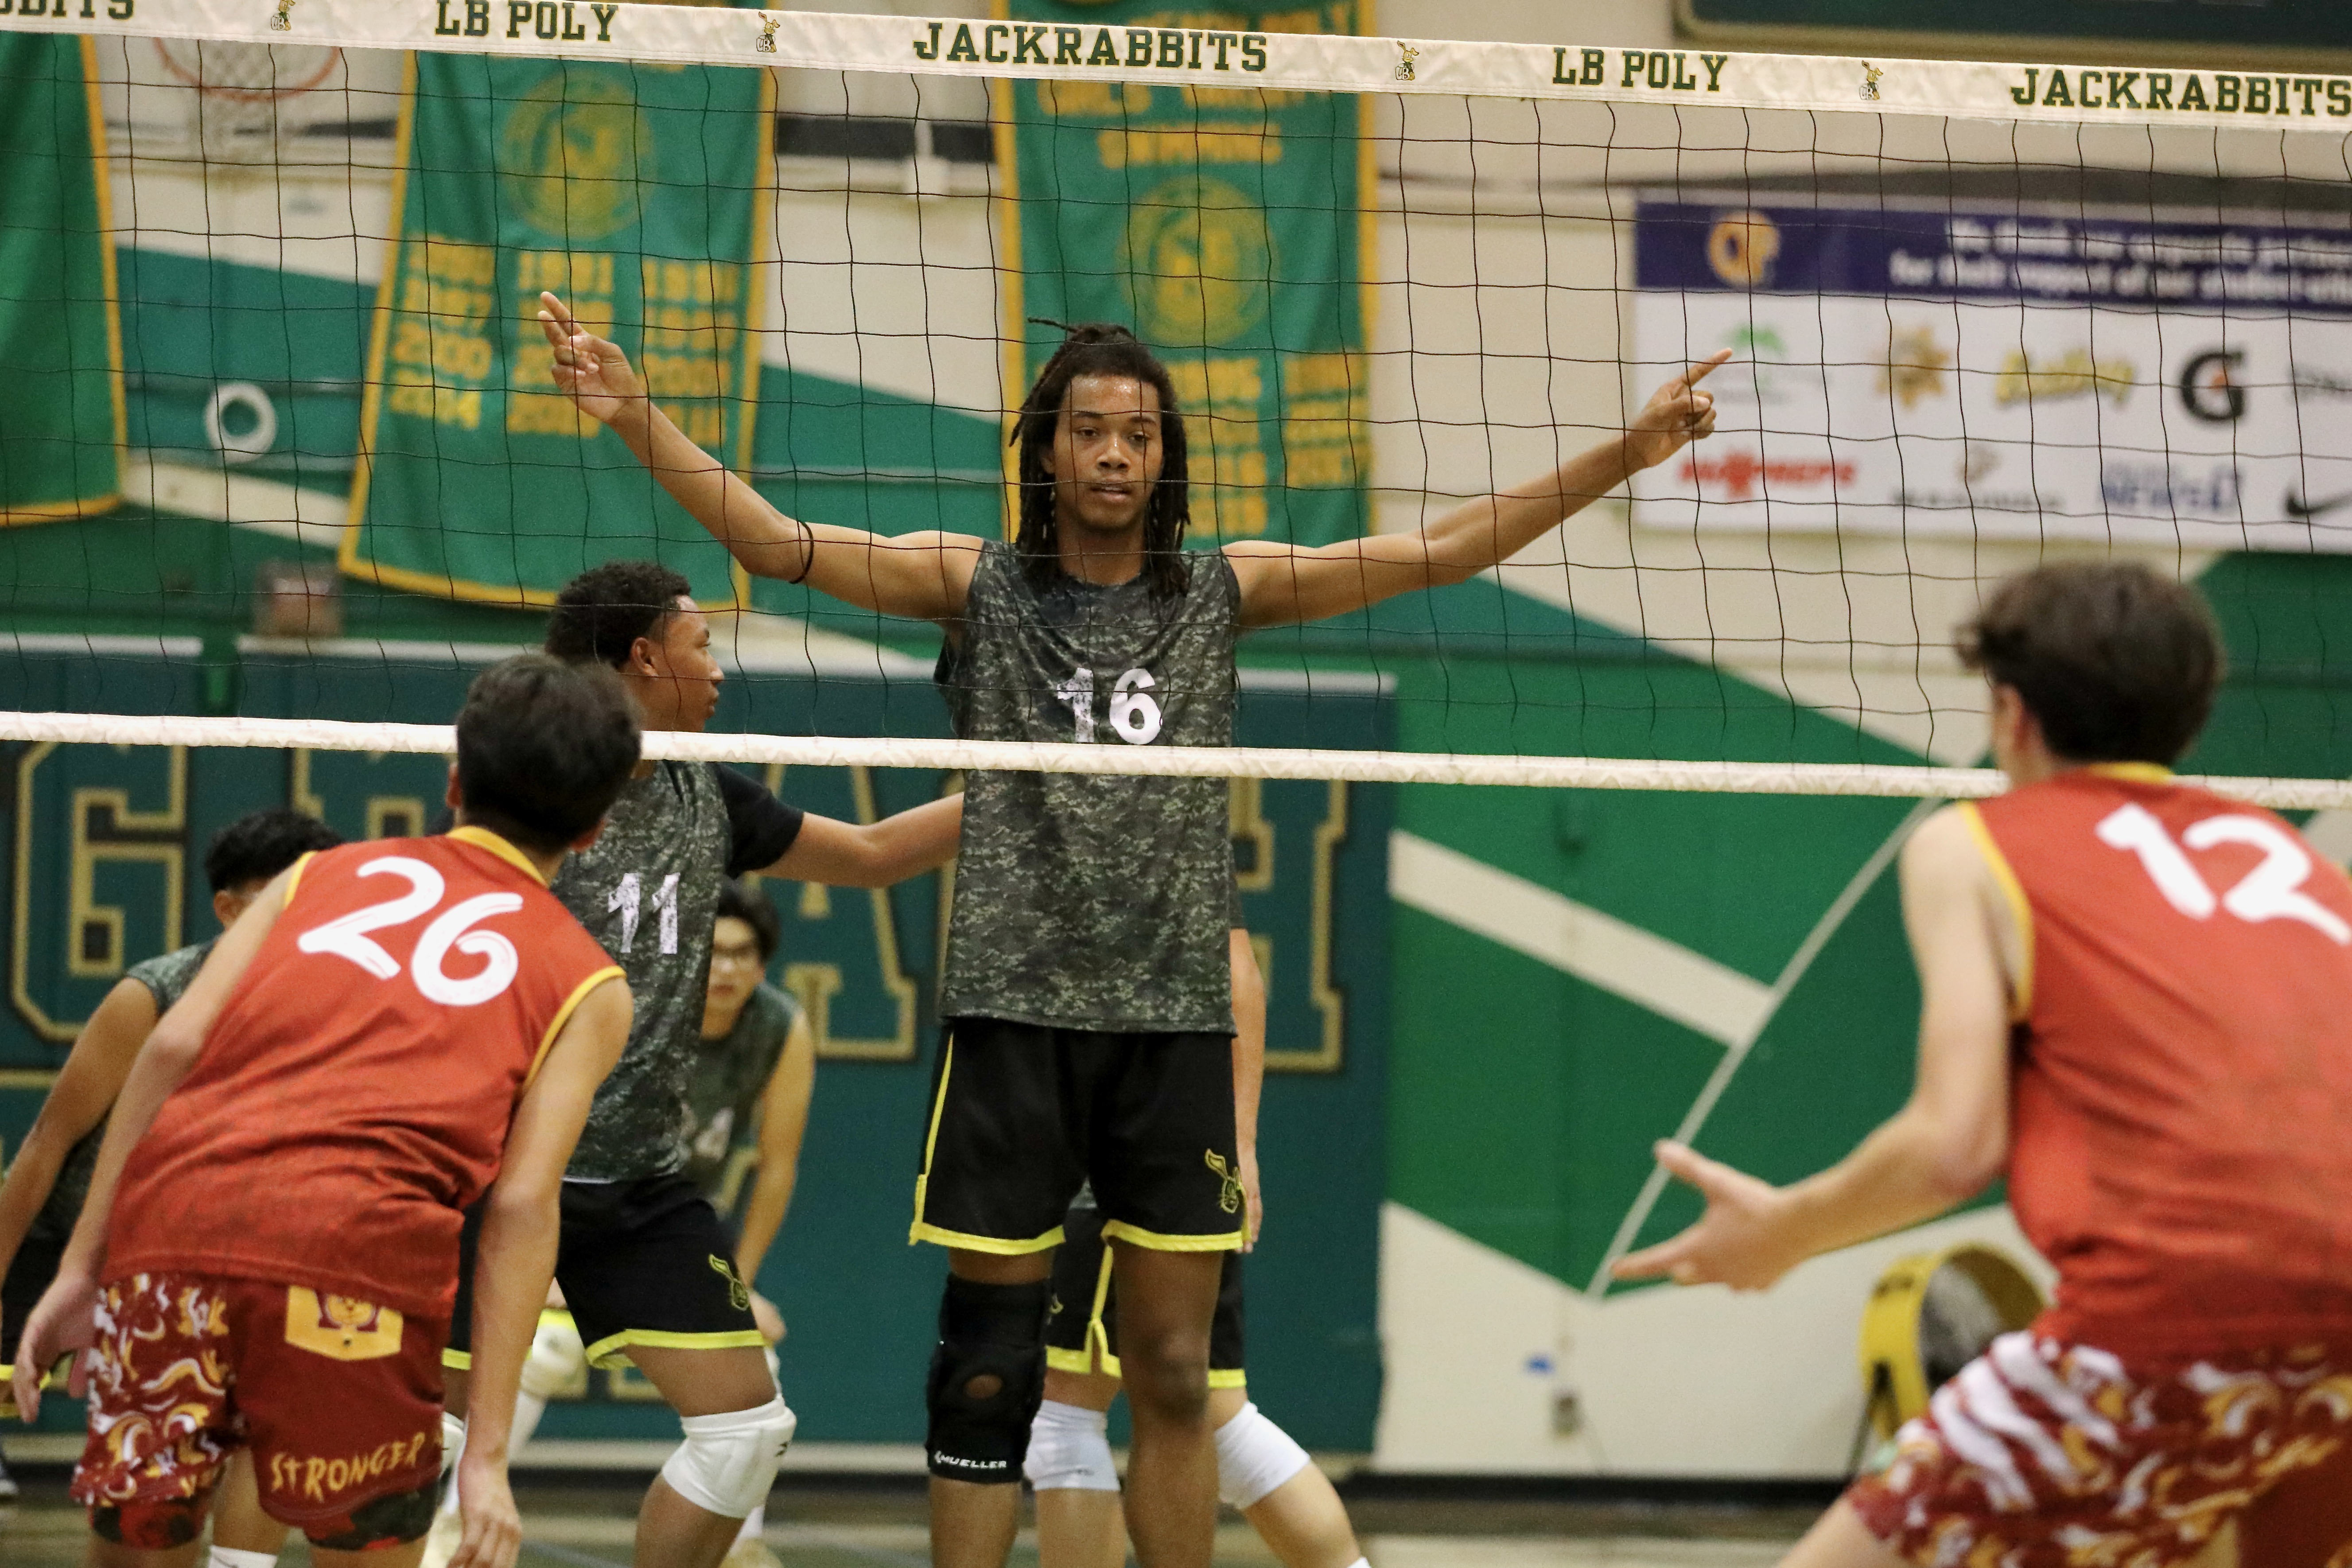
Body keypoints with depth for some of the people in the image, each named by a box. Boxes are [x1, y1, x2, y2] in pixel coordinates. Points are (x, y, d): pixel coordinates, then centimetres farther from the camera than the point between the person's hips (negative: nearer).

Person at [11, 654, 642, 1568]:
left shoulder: (320, 873, 26)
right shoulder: (590, 986, 18)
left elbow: (173, 1046, 13)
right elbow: (522, 1202, 5)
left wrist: (80, 1267, 12)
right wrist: (487, 1454, 2)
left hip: (170, 1218, 3)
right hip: (354, 1250, -3)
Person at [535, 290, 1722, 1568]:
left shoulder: (1223, 591, 9)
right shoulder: (979, 585, 3)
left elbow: (1442, 551, 6)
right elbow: (775, 542, -5)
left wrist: (1626, 454, -1)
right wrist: (639, 419, -18)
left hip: (1174, 1019, 2)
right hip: (1013, 1014, -2)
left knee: (1174, 1375, 4)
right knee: (987, 1371, 0)